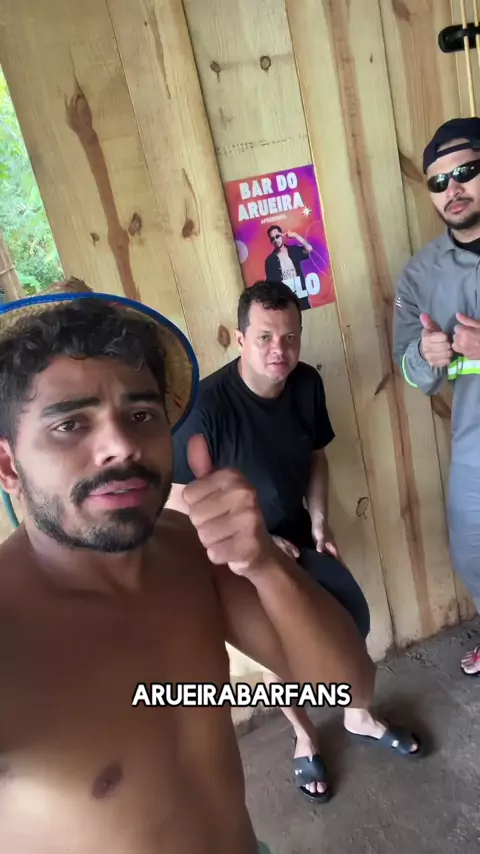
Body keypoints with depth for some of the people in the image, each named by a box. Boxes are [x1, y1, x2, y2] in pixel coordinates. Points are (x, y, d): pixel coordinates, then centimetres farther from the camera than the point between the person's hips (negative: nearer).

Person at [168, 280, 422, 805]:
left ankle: (358, 716, 43)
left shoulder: (306, 384, -12)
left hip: (298, 535, 5)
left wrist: (319, 521, -5)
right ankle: (306, 740, 42)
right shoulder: (206, 406, -30)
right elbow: (181, 502, -22)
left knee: (353, 620, 12)